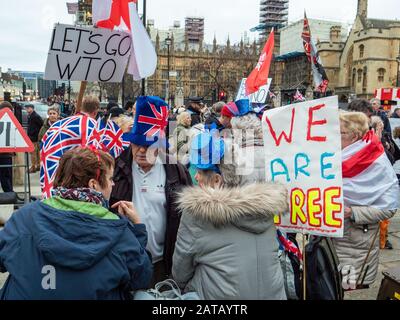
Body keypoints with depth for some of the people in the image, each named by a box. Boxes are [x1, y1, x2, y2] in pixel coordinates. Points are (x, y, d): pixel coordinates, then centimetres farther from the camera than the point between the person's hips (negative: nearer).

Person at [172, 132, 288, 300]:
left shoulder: (196, 209, -15)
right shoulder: (264, 202, -3)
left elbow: (181, 266, -3)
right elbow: (267, 256, 10)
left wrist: (181, 286, 16)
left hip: (221, 294, -5)